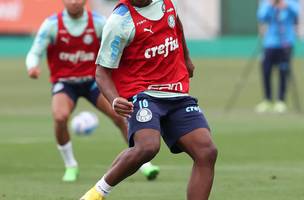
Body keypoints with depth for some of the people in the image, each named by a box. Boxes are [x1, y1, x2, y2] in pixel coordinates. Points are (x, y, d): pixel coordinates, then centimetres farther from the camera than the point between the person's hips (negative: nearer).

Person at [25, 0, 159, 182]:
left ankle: (143, 163, 1)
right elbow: (34, 53, -11)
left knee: (120, 114, -14)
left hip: (92, 79, 1)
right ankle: (71, 166, -5)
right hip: (64, 82, -1)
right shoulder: (52, 24, -11)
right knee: (60, 117, -29)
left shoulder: (98, 22, -8)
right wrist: (33, 67, -33)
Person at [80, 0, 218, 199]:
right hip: (142, 94, -6)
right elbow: (103, 72, -9)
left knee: (207, 152, -11)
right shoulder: (120, 21, -12)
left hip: (177, 95, 6)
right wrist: (115, 100, -28)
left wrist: (186, 59, 41)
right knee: (147, 146, -34)